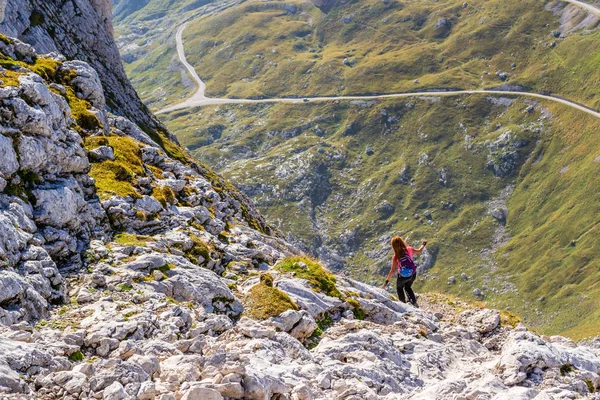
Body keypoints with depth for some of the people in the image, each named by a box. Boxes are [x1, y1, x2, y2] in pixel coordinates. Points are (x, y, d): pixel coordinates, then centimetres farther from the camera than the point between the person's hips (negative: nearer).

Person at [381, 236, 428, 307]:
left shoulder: (395, 257, -23)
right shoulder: (409, 250, -16)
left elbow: (392, 271, -20)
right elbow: (419, 251, 4)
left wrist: (387, 281, -13)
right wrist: (423, 244, 24)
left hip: (403, 277, -3)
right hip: (413, 274, 3)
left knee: (399, 288, 29)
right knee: (408, 287, 31)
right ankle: (414, 302, 18)